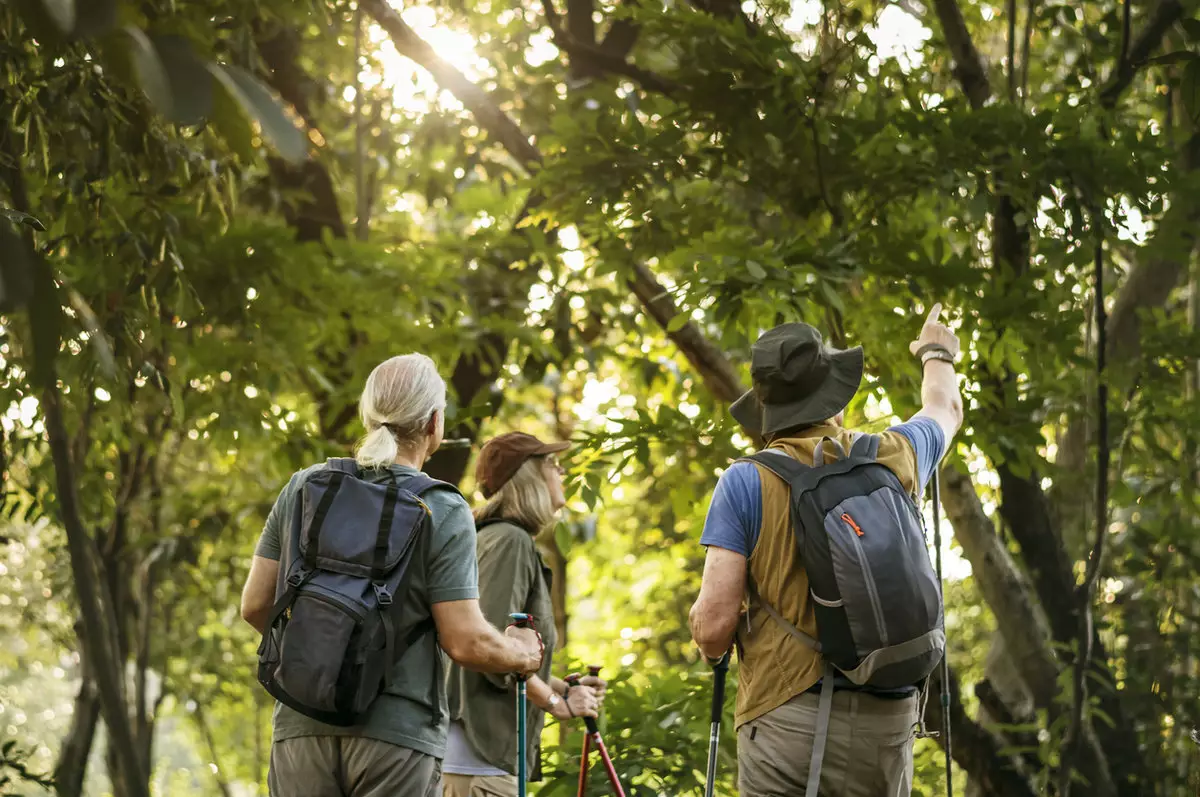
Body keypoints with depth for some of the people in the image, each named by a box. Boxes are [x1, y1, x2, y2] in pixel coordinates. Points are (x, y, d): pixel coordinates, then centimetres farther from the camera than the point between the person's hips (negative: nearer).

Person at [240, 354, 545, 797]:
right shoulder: (443, 512, -7)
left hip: (300, 727, 4)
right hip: (398, 734, -4)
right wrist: (522, 654, 11)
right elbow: (466, 643, -10)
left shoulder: (303, 488, 6)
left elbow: (255, 605, 9)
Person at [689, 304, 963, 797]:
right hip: (888, 719, 4)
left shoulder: (746, 482, -4)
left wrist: (711, 641, 15)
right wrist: (936, 353, 54)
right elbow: (946, 408, 33)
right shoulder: (895, 458, 7)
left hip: (786, 715, -3)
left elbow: (713, 626, -9)